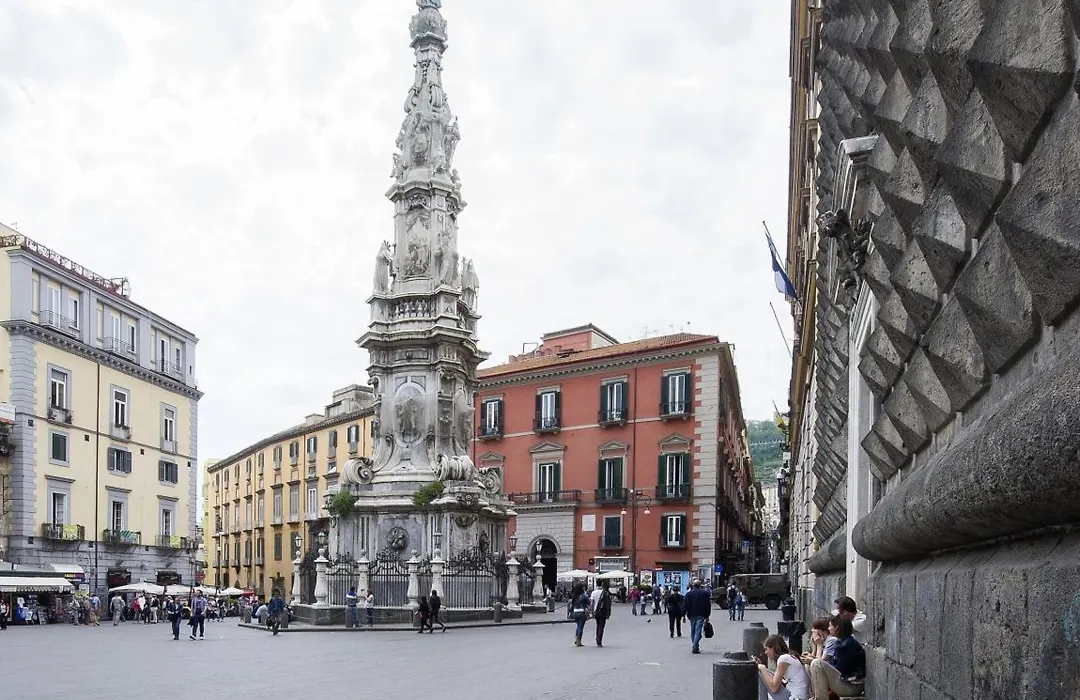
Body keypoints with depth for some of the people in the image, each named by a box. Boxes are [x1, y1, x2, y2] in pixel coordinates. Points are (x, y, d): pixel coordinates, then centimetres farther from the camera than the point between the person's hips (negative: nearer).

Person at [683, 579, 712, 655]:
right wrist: (707, 616, 9)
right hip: (701, 615, -1)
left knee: (693, 631, 13)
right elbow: (708, 605, 3)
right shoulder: (705, 593, 1)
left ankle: (695, 647, 17)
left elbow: (685, 605, -1)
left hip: (692, 615, 2)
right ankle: (695, 647, -16)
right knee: (698, 630, -5)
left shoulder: (689, 594, 1)